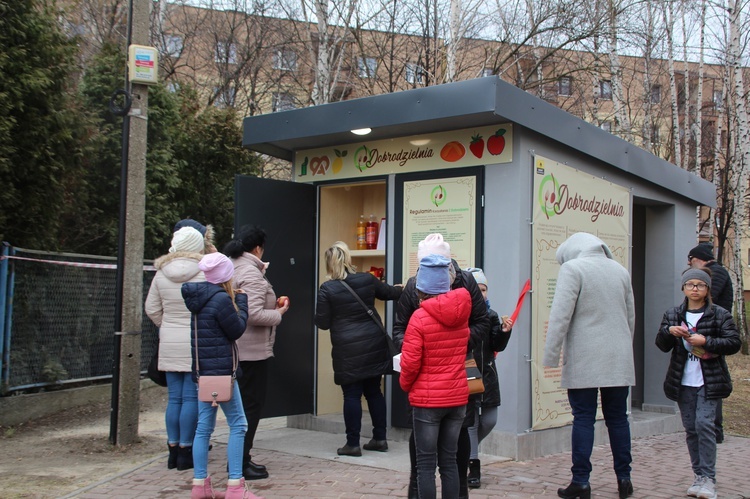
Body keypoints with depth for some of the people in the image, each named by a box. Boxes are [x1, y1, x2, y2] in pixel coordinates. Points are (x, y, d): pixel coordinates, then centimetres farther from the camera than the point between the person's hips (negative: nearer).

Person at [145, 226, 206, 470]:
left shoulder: (161, 273, 2)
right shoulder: (205, 272, -12)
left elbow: (151, 308, 8)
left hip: (169, 345, 4)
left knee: (174, 398, 11)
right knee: (192, 398, 2)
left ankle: (173, 450, 18)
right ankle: (185, 451, 7)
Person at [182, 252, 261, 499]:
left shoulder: (200, 298, 10)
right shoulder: (221, 299, -17)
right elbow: (237, 330, -9)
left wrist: (233, 299, 12)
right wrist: (241, 301, 2)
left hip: (204, 370, 9)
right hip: (221, 370, -9)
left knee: (204, 427, 11)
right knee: (238, 425, -1)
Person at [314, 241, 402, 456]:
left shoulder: (327, 289, -10)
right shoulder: (367, 280, 1)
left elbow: (322, 323, -6)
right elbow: (389, 292, 19)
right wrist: (401, 289, 40)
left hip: (348, 351, -4)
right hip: (375, 345, 4)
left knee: (352, 395, 4)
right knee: (374, 391, 14)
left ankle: (353, 444, 9)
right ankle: (380, 438, 21)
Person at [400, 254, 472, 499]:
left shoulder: (420, 317, -17)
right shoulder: (462, 310, -1)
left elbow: (410, 362, -16)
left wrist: (405, 384, 4)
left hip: (427, 399, -5)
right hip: (458, 397, 5)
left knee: (426, 464, 4)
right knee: (449, 461, 14)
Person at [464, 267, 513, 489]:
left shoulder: (490, 315, 5)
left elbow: (498, 347, 3)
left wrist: (504, 332, -13)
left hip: (487, 375, 5)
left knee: (489, 420, 10)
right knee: (470, 421, 0)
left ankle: (466, 449, 36)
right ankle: (473, 466, 12)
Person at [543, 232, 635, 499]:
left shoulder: (572, 268, -7)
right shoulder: (620, 270, 12)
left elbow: (560, 314, -15)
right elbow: (631, 317, 18)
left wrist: (550, 356, -12)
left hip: (584, 361, -5)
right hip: (619, 360, 5)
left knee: (583, 418, 0)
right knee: (618, 418, 11)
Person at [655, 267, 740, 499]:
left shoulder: (720, 314, 1)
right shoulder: (672, 315, 10)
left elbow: (734, 343, -5)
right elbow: (662, 345, 7)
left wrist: (706, 341, -17)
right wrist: (669, 331, -14)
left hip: (708, 381, -4)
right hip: (683, 382, 4)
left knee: (704, 423, -14)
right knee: (690, 428, 7)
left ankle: (708, 478, -7)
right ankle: (699, 476, 16)